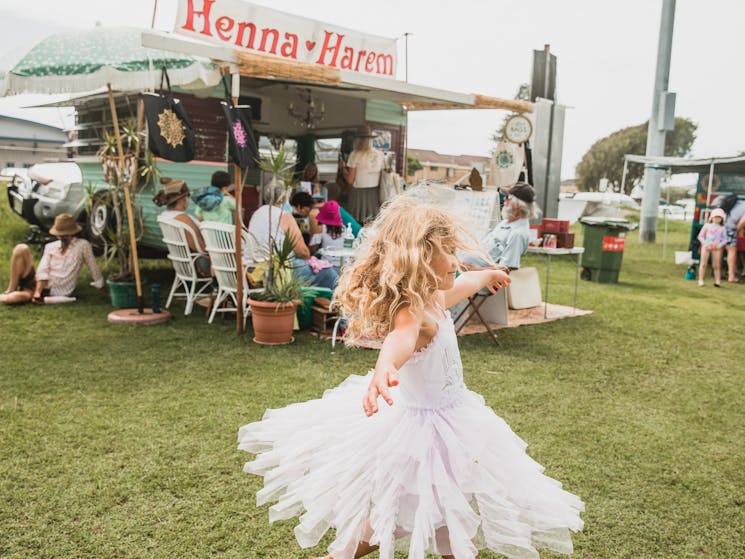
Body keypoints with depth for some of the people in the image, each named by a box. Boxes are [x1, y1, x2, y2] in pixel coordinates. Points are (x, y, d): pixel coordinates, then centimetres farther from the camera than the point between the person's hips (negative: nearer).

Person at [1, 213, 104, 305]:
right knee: (21, 249, -17)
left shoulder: (82, 245, -3)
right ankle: (11, 290, -11)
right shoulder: (50, 247, 8)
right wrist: (37, 292, -17)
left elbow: (93, 268, 3)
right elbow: (43, 271, -3)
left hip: (51, 292, -5)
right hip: (39, 283, 5)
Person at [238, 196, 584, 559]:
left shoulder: (433, 298, -1)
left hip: (448, 417, 10)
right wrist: (384, 369, -75)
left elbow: (462, 284, 22)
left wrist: (488, 275, 42)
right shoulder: (412, 310, -29)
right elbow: (401, 338, -53)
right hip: (420, 425, -10)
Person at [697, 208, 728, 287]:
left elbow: (725, 239, 4)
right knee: (703, 264, 2)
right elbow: (700, 236, 3)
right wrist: (705, 244, -9)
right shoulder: (707, 226, 3)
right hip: (706, 247, 0)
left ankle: (717, 280, 9)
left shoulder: (722, 228, 4)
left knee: (716, 265, 3)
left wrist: (719, 245, -12)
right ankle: (701, 280, 5)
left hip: (716, 248, 0)